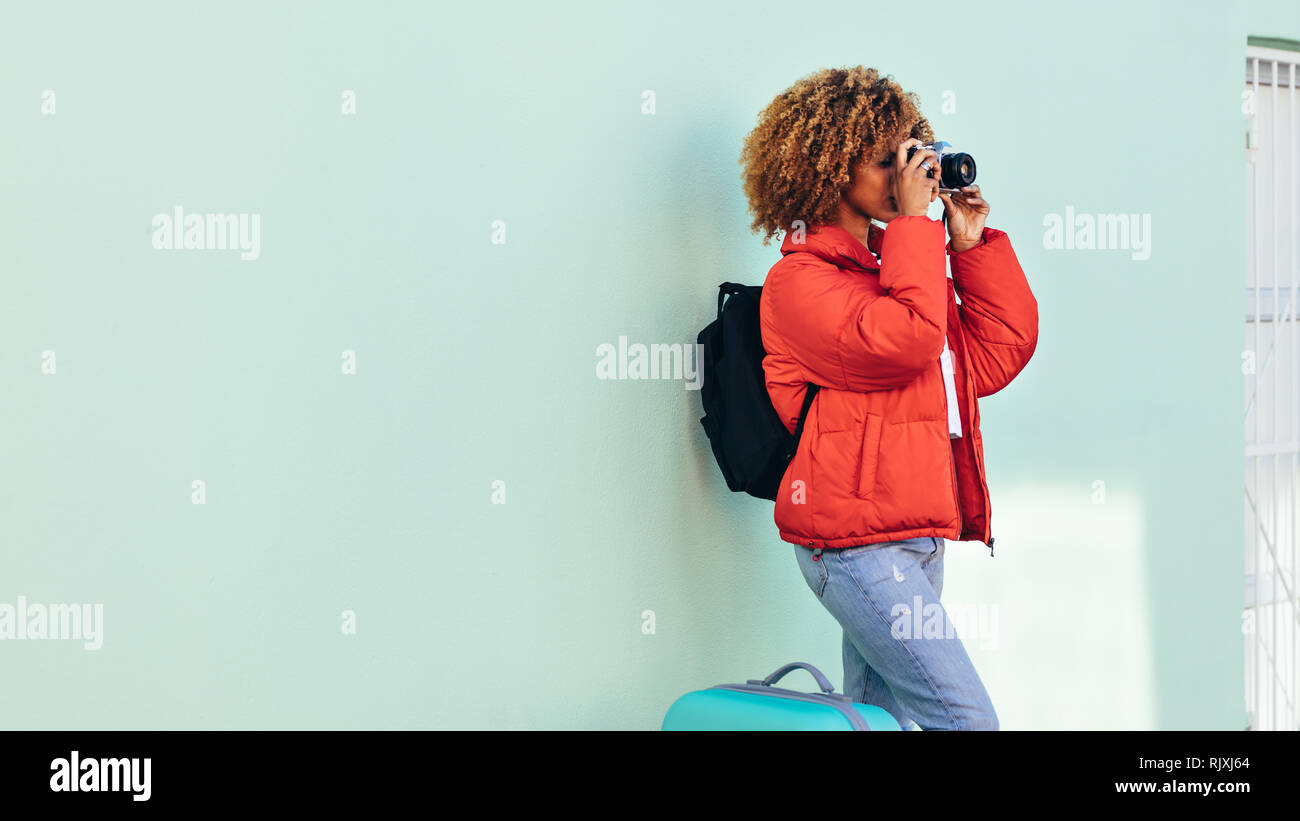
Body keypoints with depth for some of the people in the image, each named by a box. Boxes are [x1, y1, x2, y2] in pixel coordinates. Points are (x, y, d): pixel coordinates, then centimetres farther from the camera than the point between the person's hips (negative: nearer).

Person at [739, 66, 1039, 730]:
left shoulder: (900, 263, 18)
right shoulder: (799, 280, -7)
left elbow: (997, 354, 15)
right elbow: (903, 341, -24)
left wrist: (971, 243, 11)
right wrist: (915, 222, -14)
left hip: (921, 537, 8)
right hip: (856, 543, -8)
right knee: (967, 719, -13)